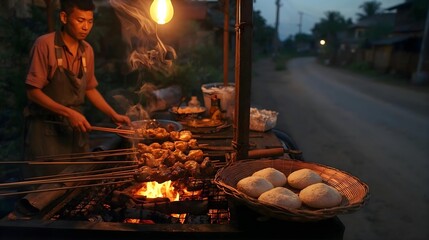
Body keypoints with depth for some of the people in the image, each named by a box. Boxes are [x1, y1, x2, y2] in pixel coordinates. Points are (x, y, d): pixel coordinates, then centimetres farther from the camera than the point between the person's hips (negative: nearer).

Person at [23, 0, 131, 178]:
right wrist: (68, 112, -21)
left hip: (76, 126, 5)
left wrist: (114, 115, 5)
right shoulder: (45, 44, -13)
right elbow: (33, 91, -12)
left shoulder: (87, 50, 4)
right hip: (46, 128, -5)